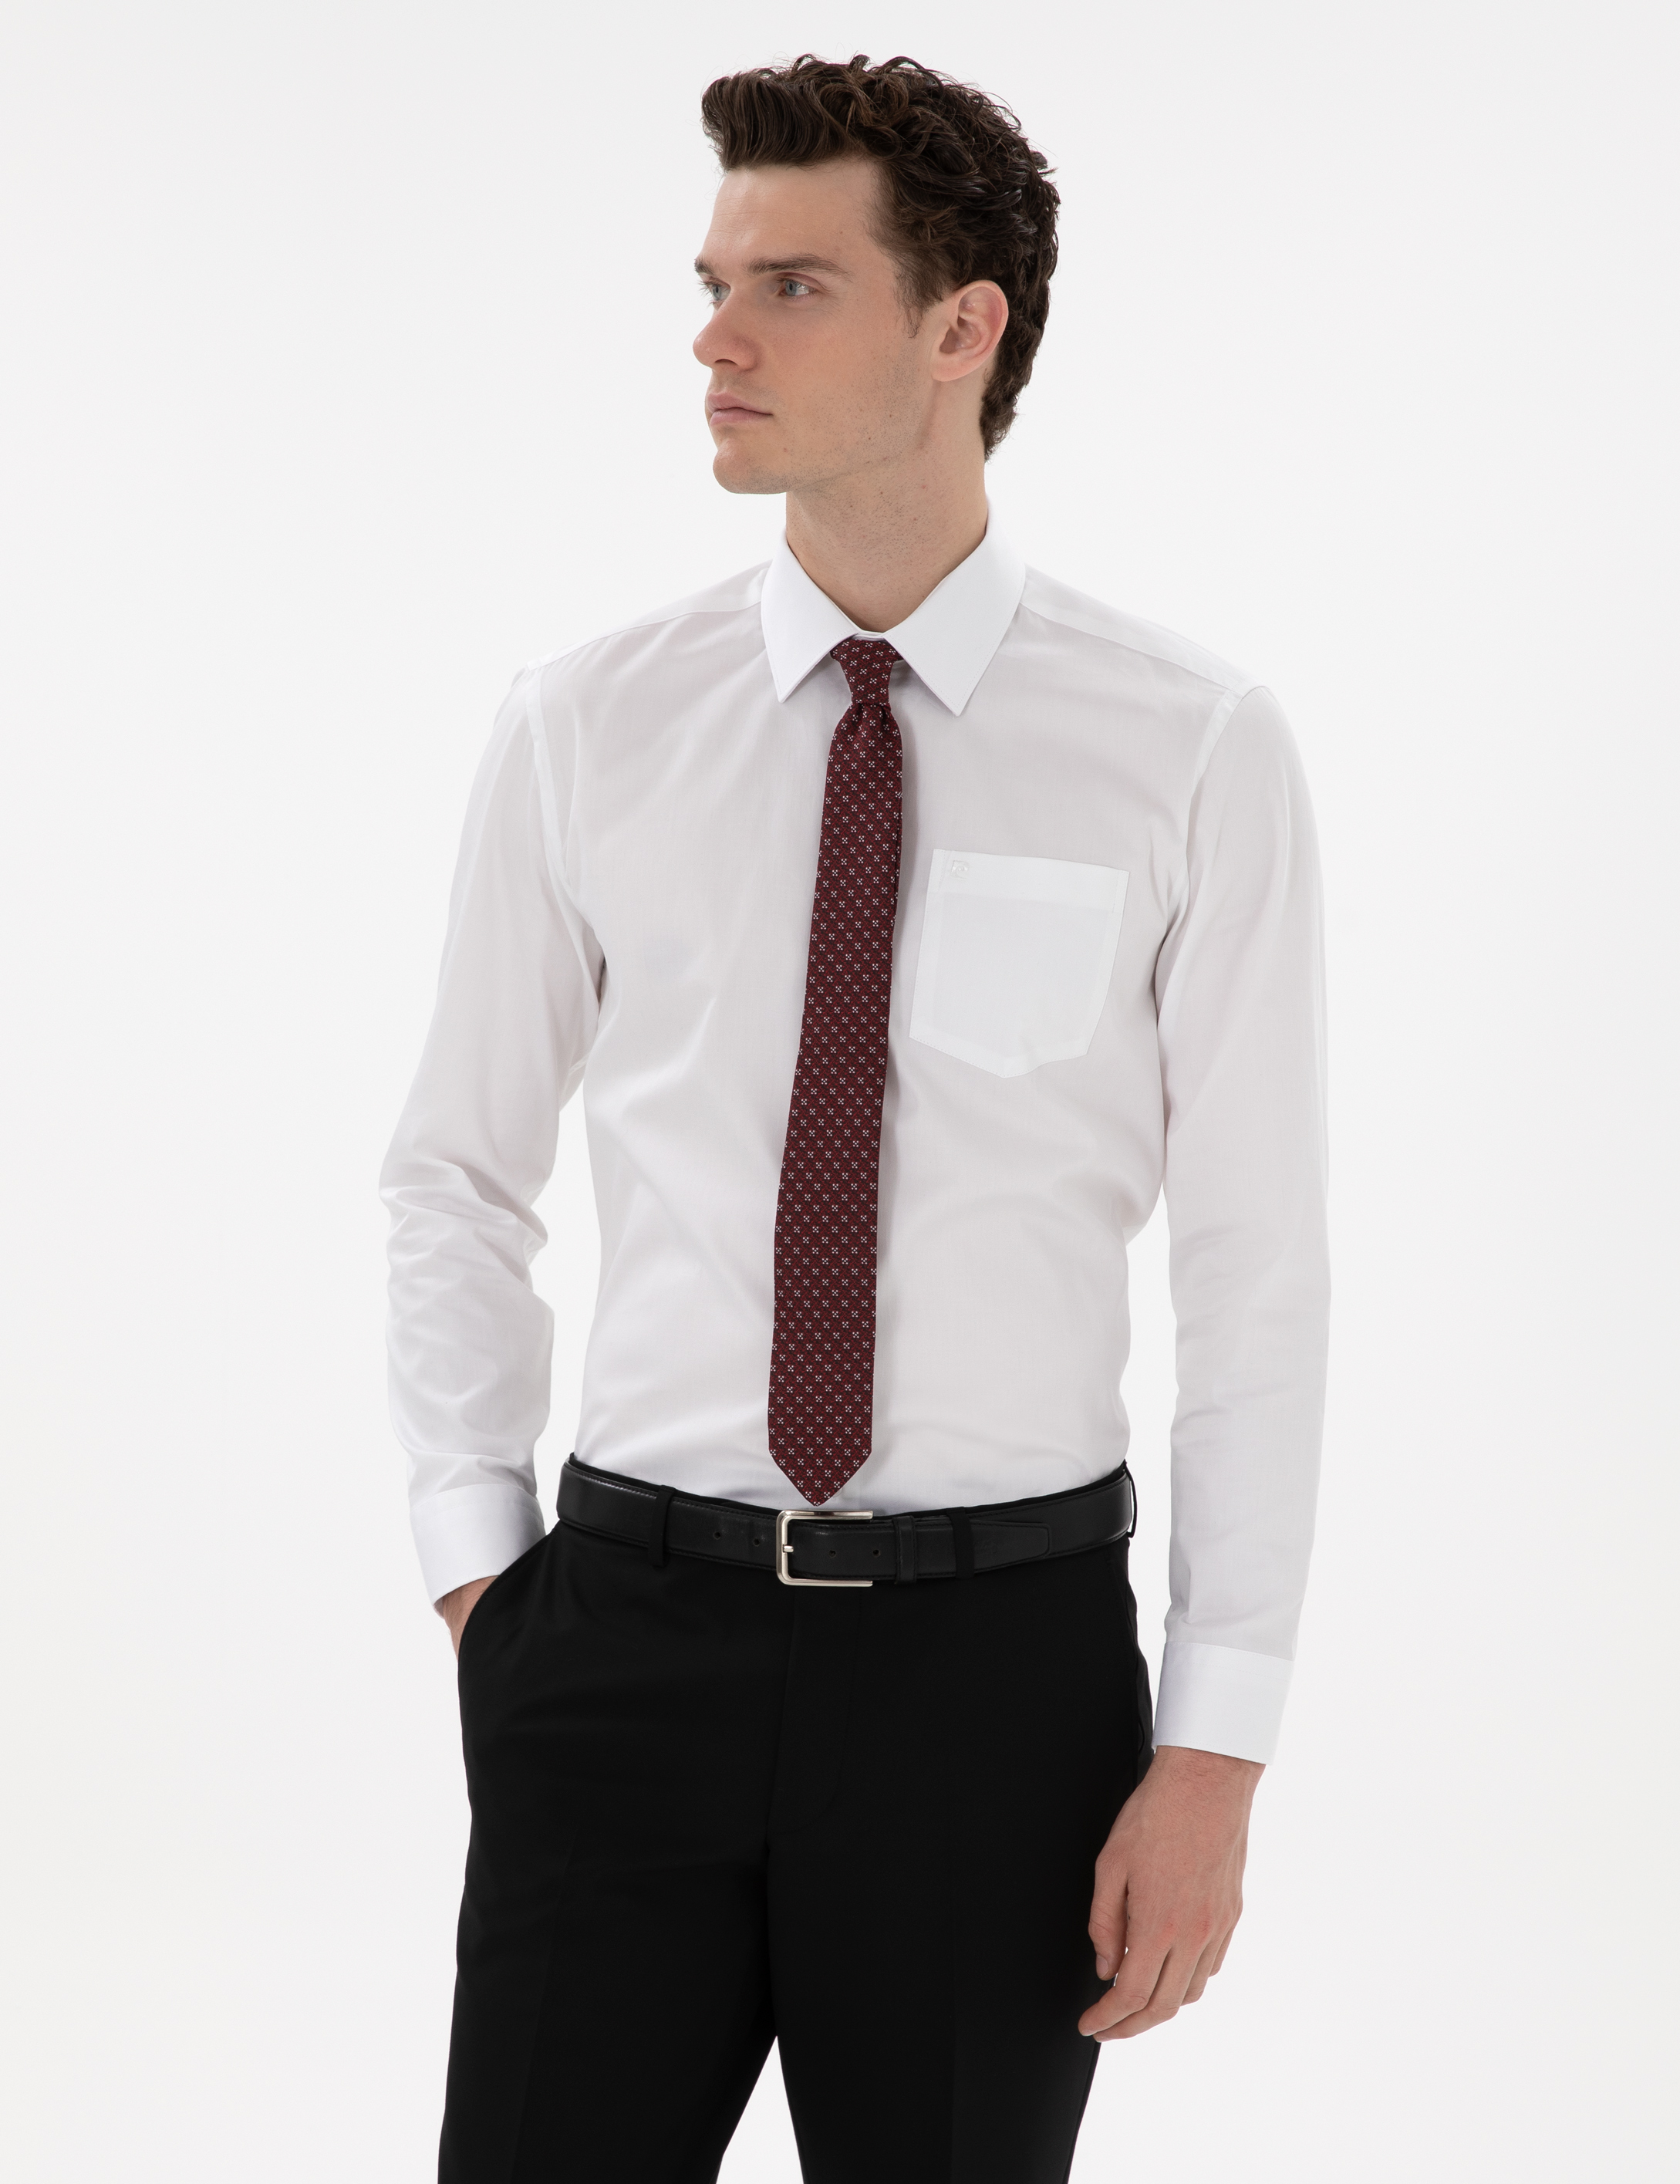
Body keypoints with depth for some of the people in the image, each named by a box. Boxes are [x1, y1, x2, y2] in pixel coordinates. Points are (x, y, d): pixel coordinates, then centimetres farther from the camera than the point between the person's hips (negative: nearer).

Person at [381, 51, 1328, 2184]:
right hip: (631, 1629, 1)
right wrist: (473, 1564, 3)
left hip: (1000, 1657, -1)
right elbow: (458, 1170, 12)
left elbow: (1256, 1271, -4)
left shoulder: (1192, 753, -5)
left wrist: (1216, 1755, -7)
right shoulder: (585, 728, 2)